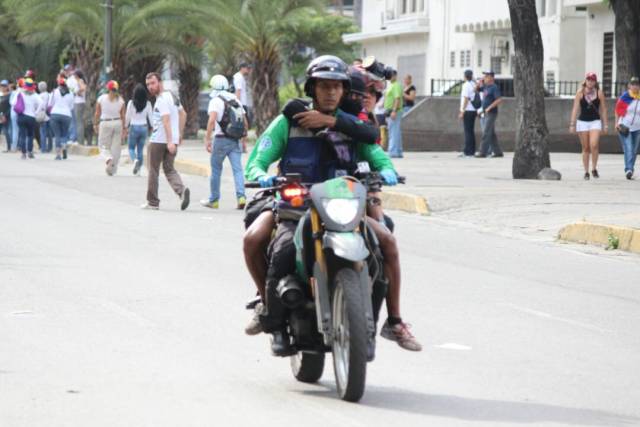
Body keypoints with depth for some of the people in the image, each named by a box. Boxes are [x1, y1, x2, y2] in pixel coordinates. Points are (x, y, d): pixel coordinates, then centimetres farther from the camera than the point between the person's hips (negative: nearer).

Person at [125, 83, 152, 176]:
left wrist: (126, 127, 10)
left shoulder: (131, 103, -9)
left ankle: (135, 160, -19)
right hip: (144, 127, 2)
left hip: (134, 127, -2)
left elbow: (128, 116, -4)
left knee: (131, 148, 10)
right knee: (140, 149, 13)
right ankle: (138, 168, 11)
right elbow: (150, 117, 1)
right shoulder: (147, 103, -4)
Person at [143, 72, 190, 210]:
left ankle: (152, 202, 12)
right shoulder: (172, 96, 14)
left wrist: (170, 141, -32)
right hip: (172, 141, 8)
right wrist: (179, 134, 22)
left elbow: (166, 120, -25)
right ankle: (181, 190, -17)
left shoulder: (162, 100, -15)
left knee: (153, 170, 6)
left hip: (158, 140, -8)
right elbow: (183, 114, 22)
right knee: (169, 169, 9)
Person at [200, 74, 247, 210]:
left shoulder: (216, 101, -6)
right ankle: (241, 197, -16)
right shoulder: (236, 100, 14)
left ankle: (213, 200, 17)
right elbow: (245, 122, 16)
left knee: (216, 169, 8)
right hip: (235, 141, 5)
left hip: (221, 139, -5)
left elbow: (212, 120, -19)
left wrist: (207, 139, -19)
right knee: (237, 169, 0)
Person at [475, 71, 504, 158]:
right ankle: (498, 151, 15)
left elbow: (499, 100, -21)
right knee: (492, 134, 11)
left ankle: (483, 152, -9)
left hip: (491, 113, -9)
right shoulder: (485, 87, 13)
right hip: (485, 114, 9)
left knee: (486, 133, -10)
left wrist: (489, 108, -21)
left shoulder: (494, 87, -12)